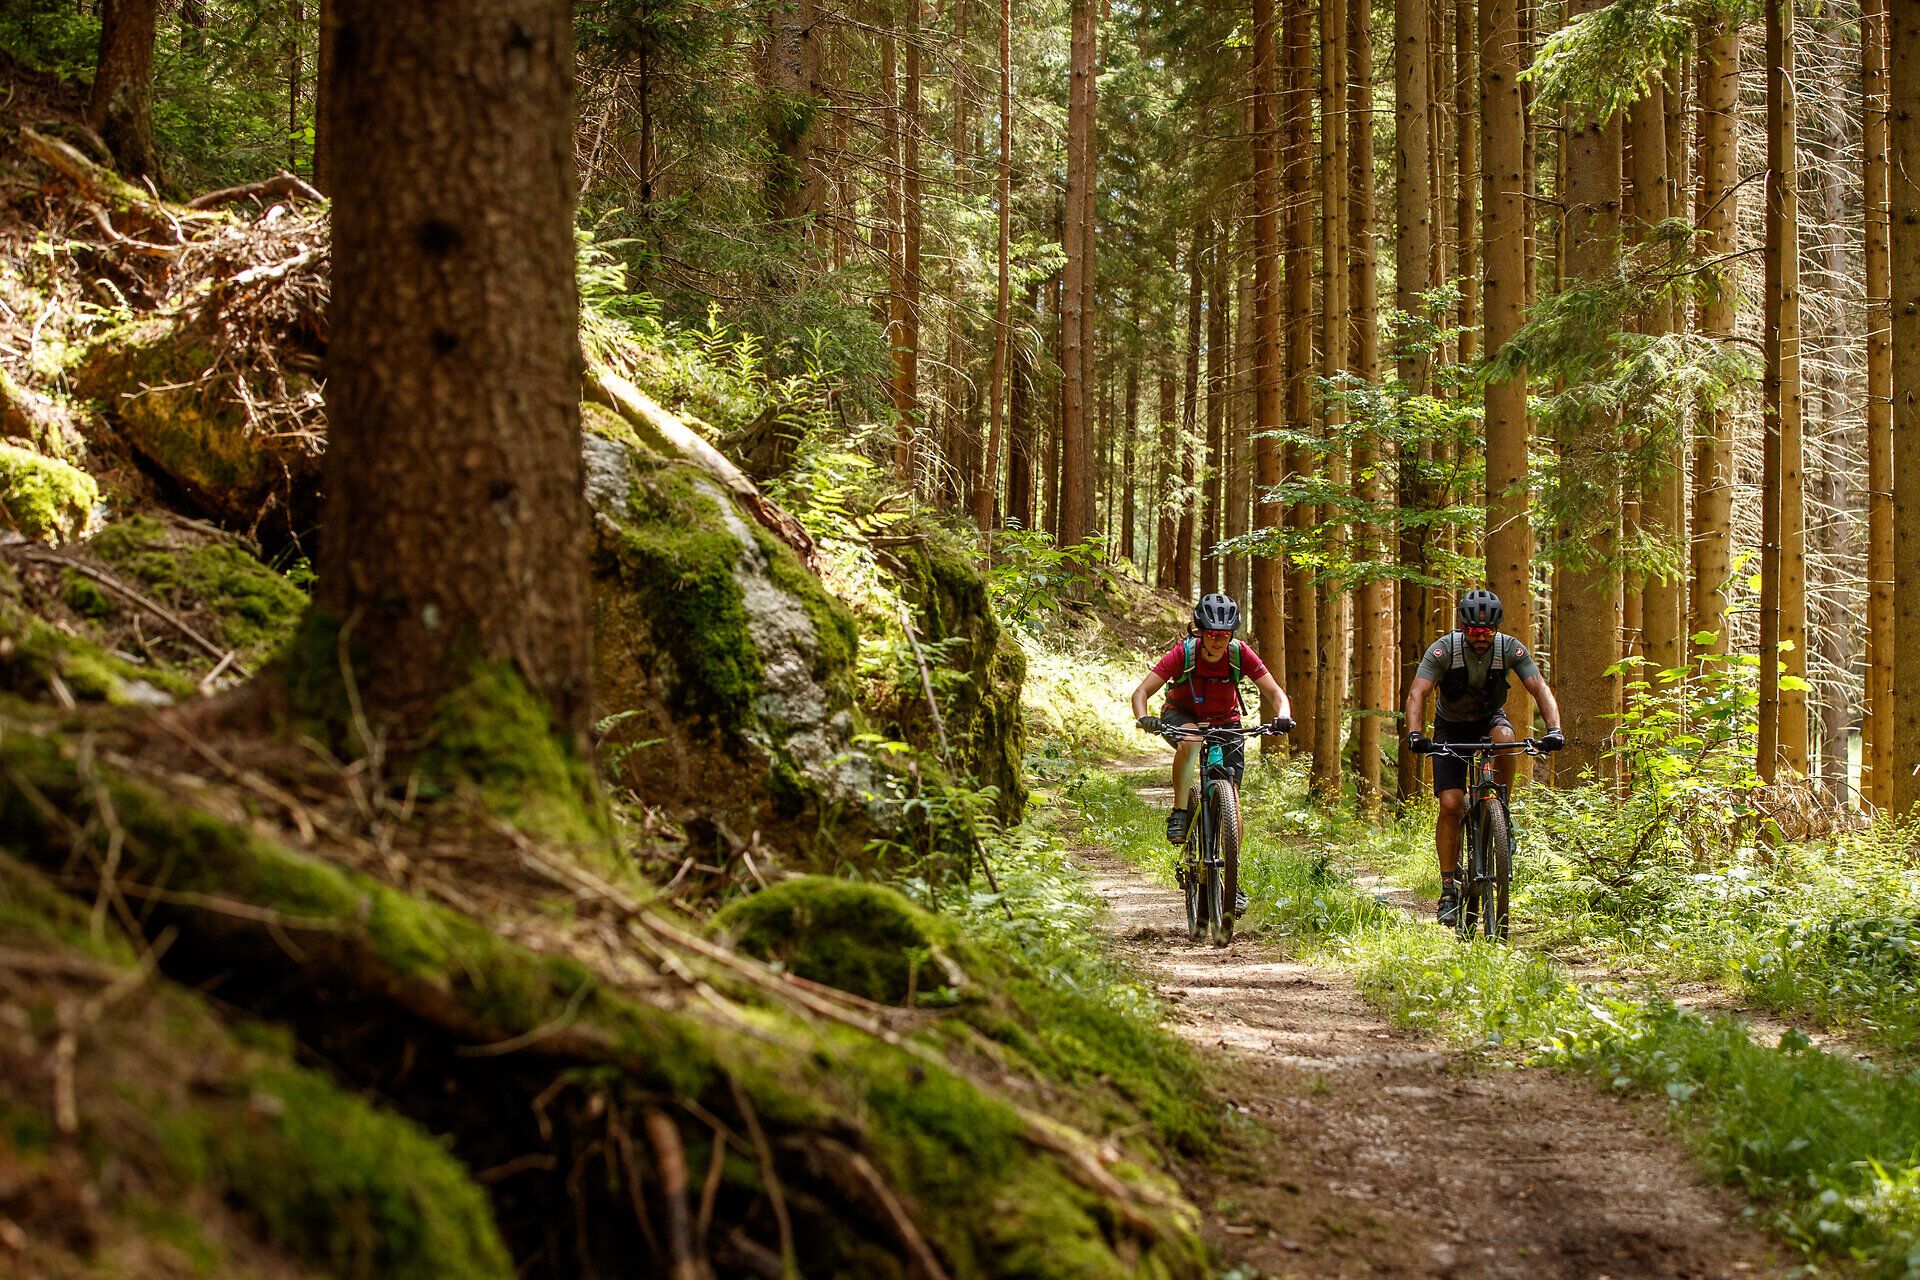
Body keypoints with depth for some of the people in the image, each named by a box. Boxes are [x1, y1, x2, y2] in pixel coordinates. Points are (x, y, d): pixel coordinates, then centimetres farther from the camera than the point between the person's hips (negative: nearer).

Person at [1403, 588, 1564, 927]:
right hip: (1451, 727, -1)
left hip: (1489, 718, 1)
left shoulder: (1510, 649, -20)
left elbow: (1540, 688, -24)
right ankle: (1449, 889, -6)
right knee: (1450, 804, -15)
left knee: (1504, 736, -37)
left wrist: (1554, 729, -40)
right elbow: (1417, 693, -31)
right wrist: (1415, 734, -48)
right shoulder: (1443, 650, -25)